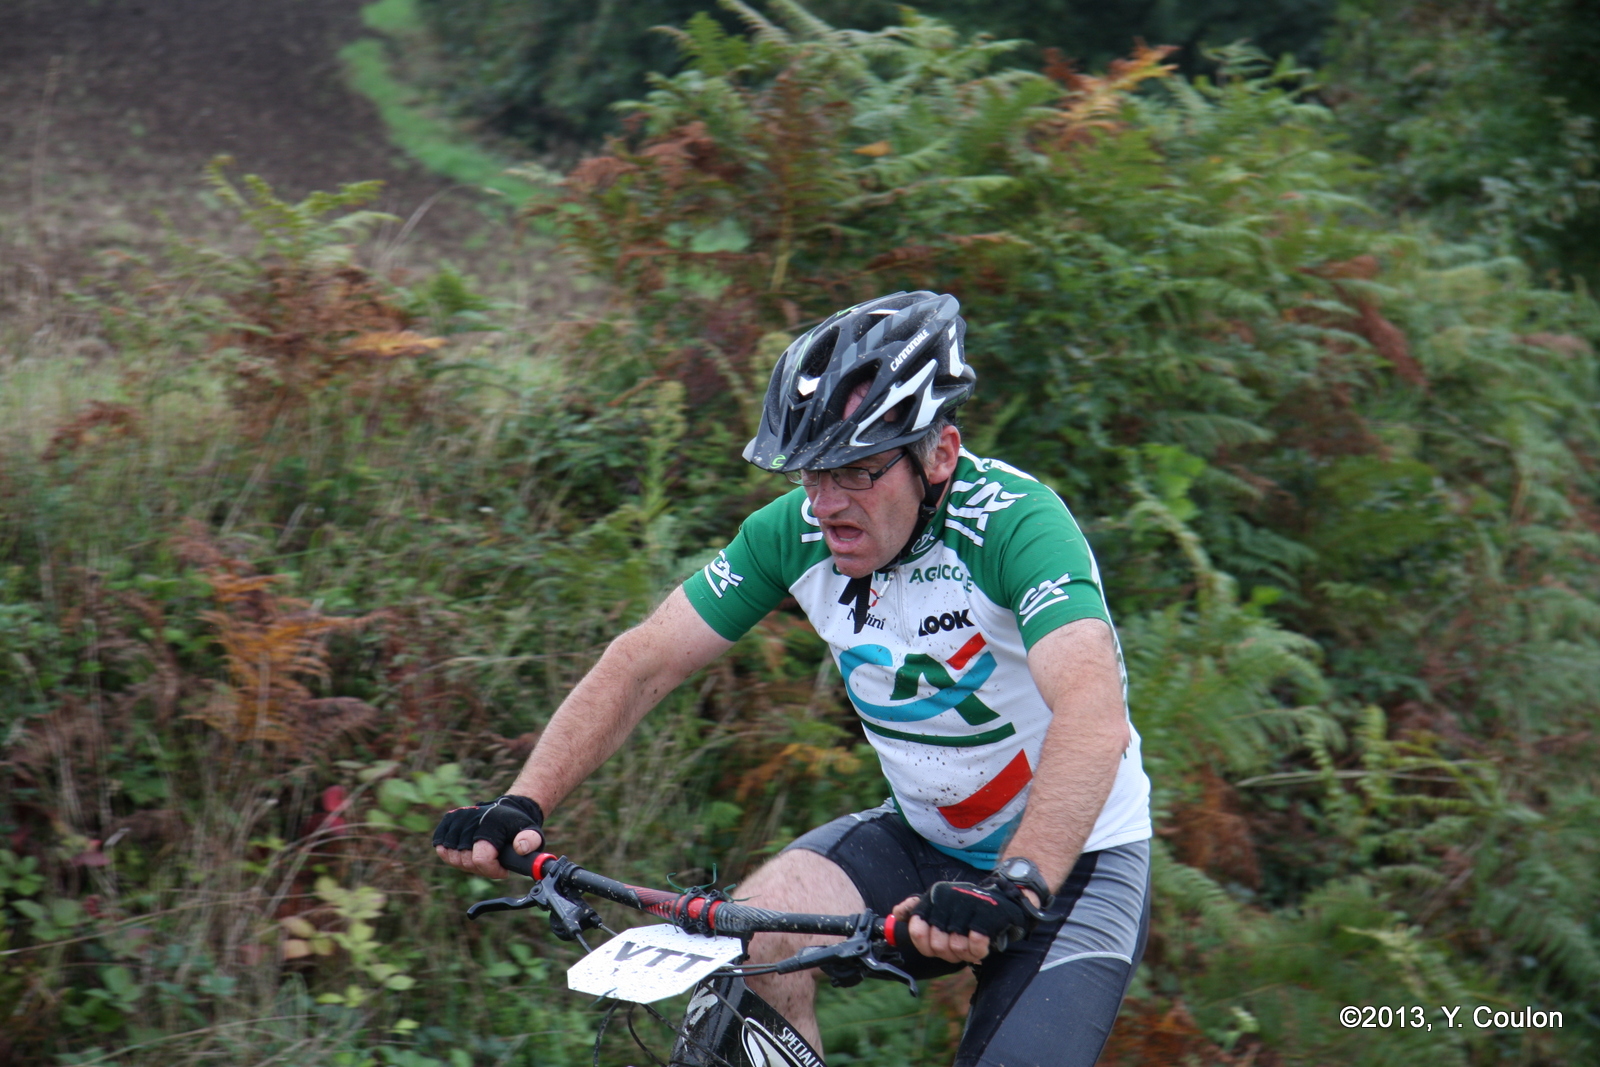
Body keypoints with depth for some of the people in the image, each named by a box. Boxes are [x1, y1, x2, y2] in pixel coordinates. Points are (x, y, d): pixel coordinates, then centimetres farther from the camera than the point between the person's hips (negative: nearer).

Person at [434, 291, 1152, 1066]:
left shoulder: (1014, 522, -27)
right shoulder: (794, 531, -11)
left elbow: (1094, 718, -41)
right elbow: (643, 661, -8)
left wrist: (1014, 889, -55)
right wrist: (523, 804, -22)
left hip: (1071, 858, -4)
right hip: (921, 837, 4)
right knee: (753, 936, -22)